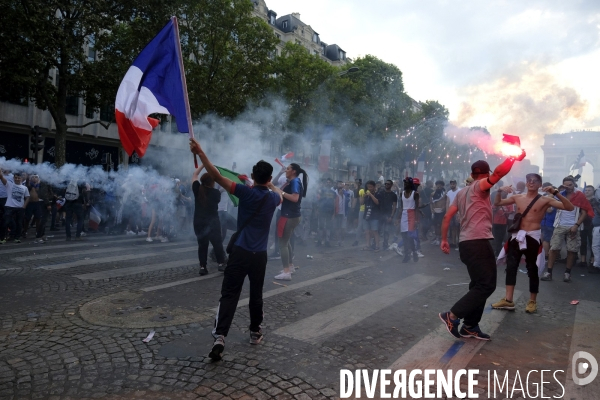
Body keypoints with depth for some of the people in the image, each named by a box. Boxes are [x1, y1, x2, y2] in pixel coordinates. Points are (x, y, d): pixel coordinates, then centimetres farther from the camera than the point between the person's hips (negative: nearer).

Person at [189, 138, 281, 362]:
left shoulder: (247, 193, -8)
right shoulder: (273, 198, 5)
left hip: (240, 252, -3)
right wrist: (271, 185, 48)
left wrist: (200, 152, -12)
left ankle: (219, 337, -12)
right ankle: (255, 333, 31)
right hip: (260, 256, 3)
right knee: (256, 295, 18)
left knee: (229, 295, -2)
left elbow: (217, 176, -14)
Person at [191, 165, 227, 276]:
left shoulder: (197, 189, 0)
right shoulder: (216, 192, -5)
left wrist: (203, 164, 15)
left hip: (199, 222, 3)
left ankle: (202, 267, 6)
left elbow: (194, 175, 13)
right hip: (212, 222, -2)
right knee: (217, 243, 7)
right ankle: (221, 263, 5)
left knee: (202, 245, 8)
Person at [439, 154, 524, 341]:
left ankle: (470, 326, 18)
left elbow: (447, 217, 16)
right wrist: (514, 157, -16)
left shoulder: (461, 192, 19)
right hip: (478, 243, -9)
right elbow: (498, 173, -24)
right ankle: (452, 315, -8)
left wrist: (444, 239, 19)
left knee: (479, 285, 15)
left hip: (466, 243, 9)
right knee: (486, 285, -6)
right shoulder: (480, 186, -3)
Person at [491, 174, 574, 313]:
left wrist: (555, 193, -21)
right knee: (511, 266, 1)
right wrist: (500, 191, -5)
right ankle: (508, 300, 6)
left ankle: (532, 301, 21)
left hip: (533, 237, -3)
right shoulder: (517, 197, 7)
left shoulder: (545, 200, -3)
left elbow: (569, 207, -12)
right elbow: (497, 203, 13)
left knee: (532, 269, 5)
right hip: (517, 236, 3)